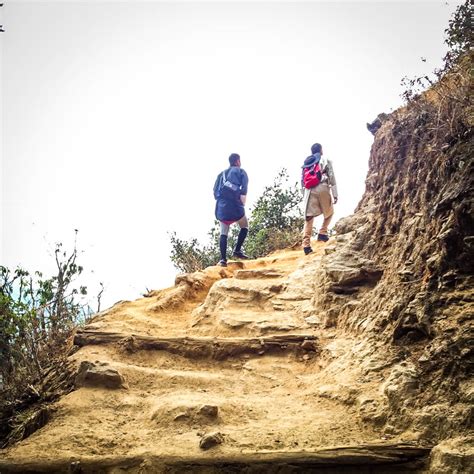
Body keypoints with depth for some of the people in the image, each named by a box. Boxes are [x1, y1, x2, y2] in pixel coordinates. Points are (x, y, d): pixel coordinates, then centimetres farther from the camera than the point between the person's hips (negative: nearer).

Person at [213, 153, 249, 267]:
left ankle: (223, 259, -3)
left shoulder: (222, 174, 21)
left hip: (221, 207, 4)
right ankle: (237, 250, 2)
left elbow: (215, 191, 15)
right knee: (244, 227, 16)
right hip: (235, 206, -4)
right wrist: (242, 205, -1)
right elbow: (244, 190, -8)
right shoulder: (241, 172, 6)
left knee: (223, 233, 6)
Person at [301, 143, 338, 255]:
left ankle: (306, 244, -12)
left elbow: (302, 181, 18)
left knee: (309, 217, -2)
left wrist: (304, 195, 22)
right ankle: (322, 232, 4)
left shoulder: (305, 163, 21)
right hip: (323, 188, -3)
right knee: (329, 213, 20)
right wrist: (335, 194, -1)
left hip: (309, 190, 3)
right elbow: (332, 178, 1)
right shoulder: (326, 161, 9)